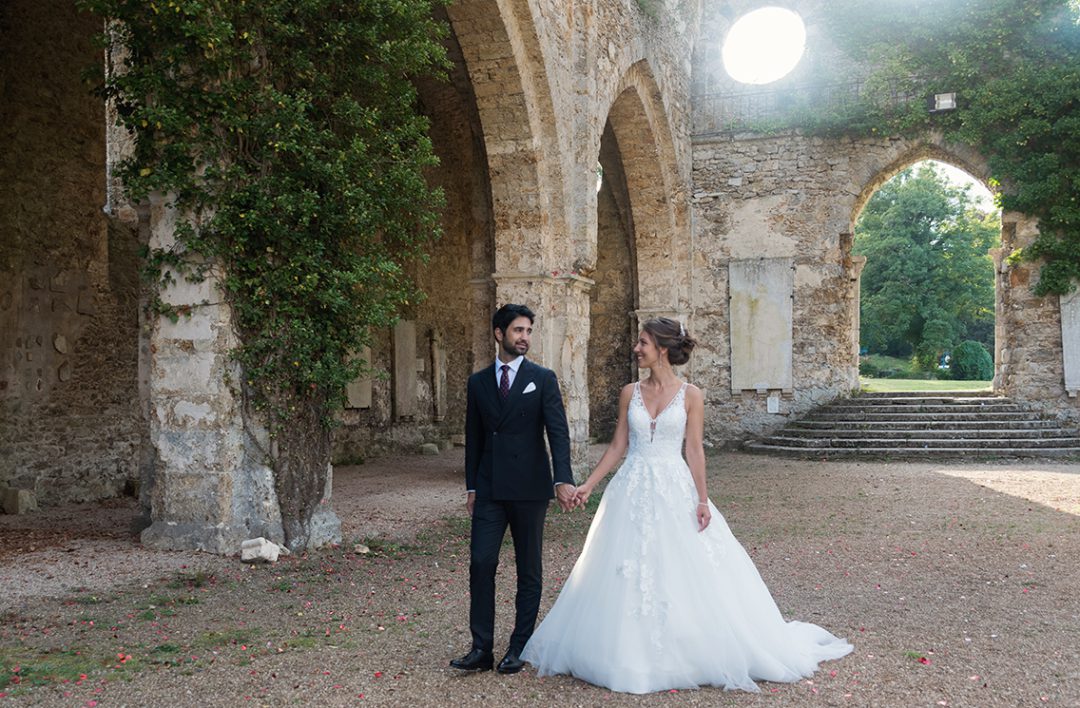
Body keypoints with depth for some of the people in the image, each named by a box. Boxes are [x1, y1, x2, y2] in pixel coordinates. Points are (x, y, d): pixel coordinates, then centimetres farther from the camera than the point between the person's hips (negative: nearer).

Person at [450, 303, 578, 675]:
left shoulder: (543, 378, 0)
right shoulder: (478, 382, 9)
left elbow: (558, 431, -9)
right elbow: (474, 438, 13)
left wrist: (563, 479, -21)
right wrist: (471, 486, 10)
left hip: (529, 488, -2)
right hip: (489, 489, 3)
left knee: (529, 569, 6)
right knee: (481, 564, -3)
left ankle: (520, 648, 16)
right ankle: (482, 648, 6)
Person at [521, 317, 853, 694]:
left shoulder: (690, 395, -3)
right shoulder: (630, 393, 4)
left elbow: (694, 450, -3)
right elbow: (618, 446, 7)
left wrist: (702, 500, -9)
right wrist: (588, 484, 2)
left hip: (674, 491, -3)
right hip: (632, 491, 3)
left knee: (688, 575, 0)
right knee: (627, 576, 5)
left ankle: (694, 654, 17)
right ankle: (630, 653, 19)